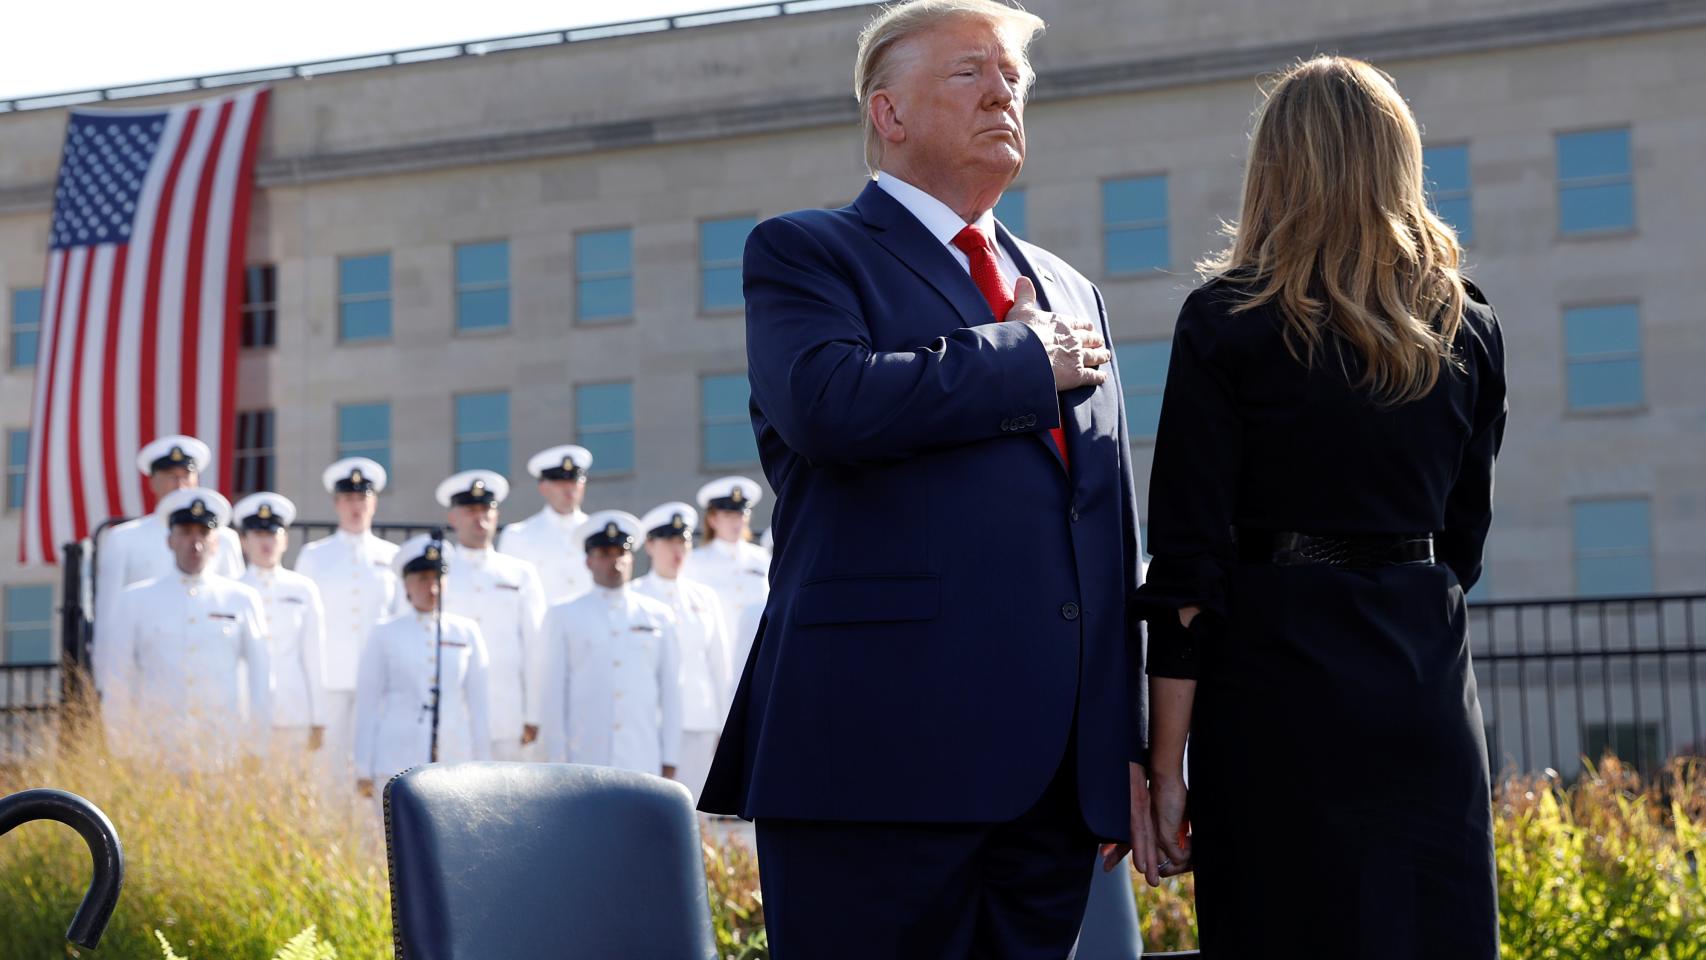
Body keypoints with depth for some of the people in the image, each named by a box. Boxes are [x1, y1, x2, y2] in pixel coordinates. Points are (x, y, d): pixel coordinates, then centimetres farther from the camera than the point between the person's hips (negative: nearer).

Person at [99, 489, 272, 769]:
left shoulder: (243, 601, 9)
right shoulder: (133, 601, 8)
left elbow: (261, 681, 10)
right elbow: (118, 682, 8)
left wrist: (255, 753, 7)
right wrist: (121, 752, 5)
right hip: (155, 751, 0)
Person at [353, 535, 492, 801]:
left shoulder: (467, 632, 9)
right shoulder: (385, 635, 5)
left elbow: (479, 702, 10)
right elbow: (367, 704, 5)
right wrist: (363, 771, 3)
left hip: (454, 762, 2)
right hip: (397, 763, -2)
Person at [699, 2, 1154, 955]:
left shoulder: (1072, 295, 22)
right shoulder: (805, 253, 4)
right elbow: (829, 402, -19)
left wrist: (1129, 748, 14)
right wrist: (1030, 361, -6)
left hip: (1058, 769, 6)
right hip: (884, 755, -6)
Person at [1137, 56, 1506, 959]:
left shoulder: (1226, 320, -4)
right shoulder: (1468, 327, 7)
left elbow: (1189, 562, -8)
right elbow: (1464, 536, 15)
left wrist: (1166, 764, -6)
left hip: (1276, 679, -3)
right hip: (1428, 690, 4)